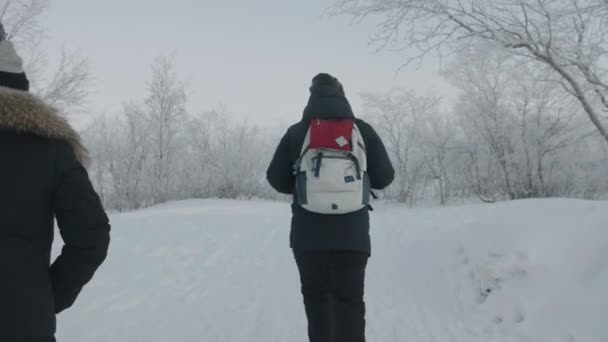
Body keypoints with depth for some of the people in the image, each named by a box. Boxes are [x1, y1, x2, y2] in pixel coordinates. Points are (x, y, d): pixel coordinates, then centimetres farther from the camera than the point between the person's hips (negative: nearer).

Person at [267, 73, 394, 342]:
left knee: (316, 297, 17)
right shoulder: (363, 130, 1)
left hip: (308, 235, 1)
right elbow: (384, 178, 3)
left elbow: (276, 179, 3)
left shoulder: (295, 132, 1)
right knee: (349, 302, 4)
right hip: (352, 235, 0)